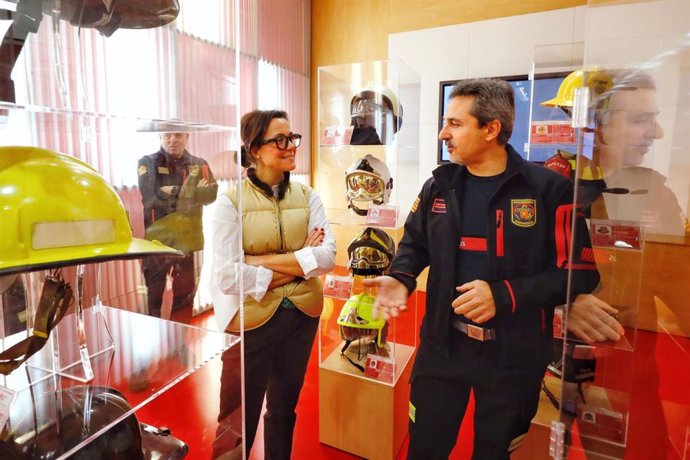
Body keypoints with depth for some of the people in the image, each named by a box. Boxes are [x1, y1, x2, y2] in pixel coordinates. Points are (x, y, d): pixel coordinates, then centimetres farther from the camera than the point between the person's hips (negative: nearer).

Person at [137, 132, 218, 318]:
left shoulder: (199, 164, 7)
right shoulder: (148, 163, 2)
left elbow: (212, 192, -10)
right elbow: (152, 197, -14)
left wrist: (170, 192, -17)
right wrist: (192, 193, -13)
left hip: (188, 238, 2)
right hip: (157, 237, -2)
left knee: (185, 294, 13)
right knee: (153, 293, 8)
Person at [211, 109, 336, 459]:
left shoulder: (306, 195, -1)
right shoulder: (231, 201, -12)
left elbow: (328, 256, -11)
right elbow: (226, 277, -21)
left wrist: (263, 261, -19)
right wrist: (298, 263, -16)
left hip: (301, 316, 4)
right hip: (251, 321, -4)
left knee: (284, 409, 25)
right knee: (238, 420, 15)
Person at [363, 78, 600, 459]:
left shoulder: (549, 189, -13)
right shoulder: (439, 185, 0)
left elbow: (579, 273, -12)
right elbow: (415, 243, 11)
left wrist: (504, 294, -24)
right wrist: (400, 279, -9)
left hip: (512, 356, -2)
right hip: (441, 346, 3)